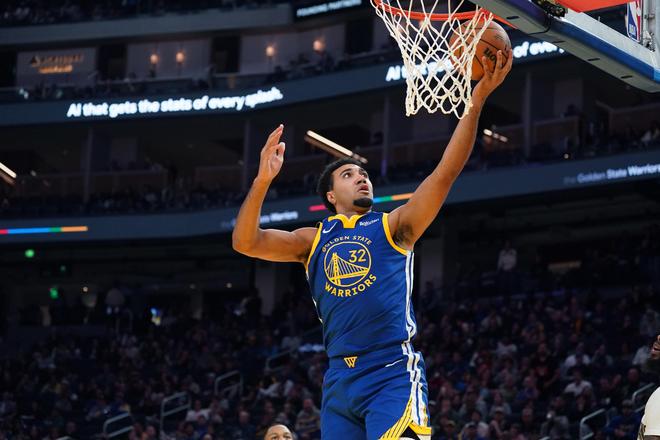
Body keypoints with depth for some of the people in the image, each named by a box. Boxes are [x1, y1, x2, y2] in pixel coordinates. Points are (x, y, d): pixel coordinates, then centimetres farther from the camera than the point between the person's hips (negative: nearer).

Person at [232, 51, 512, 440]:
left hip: (393, 373, -4)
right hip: (341, 378, 4)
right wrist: (263, 180, -10)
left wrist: (477, 100, -10)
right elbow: (246, 242, 3)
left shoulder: (393, 226, 9)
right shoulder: (313, 240, 16)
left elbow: (446, 172, -1)